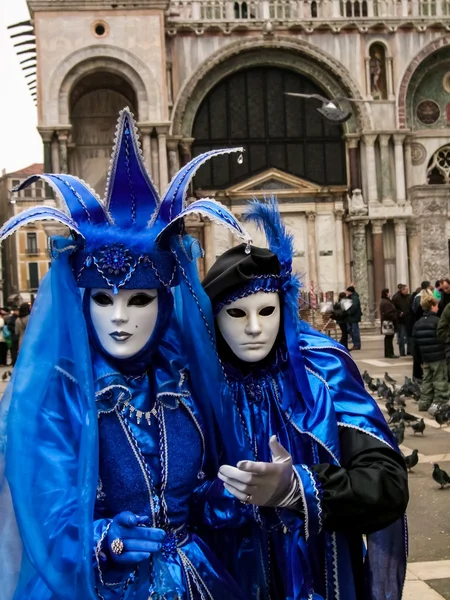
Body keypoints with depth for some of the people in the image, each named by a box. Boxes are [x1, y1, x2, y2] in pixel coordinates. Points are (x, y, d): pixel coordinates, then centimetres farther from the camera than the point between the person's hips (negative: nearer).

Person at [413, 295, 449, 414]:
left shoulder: (418, 323, 9)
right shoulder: (437, 321, -12)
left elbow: (415, 345, 13)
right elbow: (444, 340, -14)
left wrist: (420, 360, 21)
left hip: (426, 358, 7)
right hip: (439, 357, -7)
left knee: (427, 381, 17)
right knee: (440, 382, -2)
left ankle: (424, 402, 20)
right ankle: (437, 405, -6)